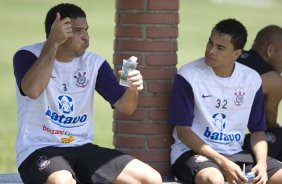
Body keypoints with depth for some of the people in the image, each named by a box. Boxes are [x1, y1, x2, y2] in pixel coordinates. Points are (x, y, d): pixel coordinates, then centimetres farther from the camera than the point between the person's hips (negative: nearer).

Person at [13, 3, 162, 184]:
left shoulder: (94, 63, 6)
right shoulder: (27, 57, -7)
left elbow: (124, 107, 5)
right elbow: (33, 90, -28)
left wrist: (132, 89, -18)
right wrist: (53, 43, -27)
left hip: (82, 149, 6)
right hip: (39, 150, -6)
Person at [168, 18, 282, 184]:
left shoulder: (252, 79, 5)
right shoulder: (188, 75, -8)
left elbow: (257, 131, 13)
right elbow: (183, 131, -9)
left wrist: (262, 163, -10)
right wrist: (223, 163, -20)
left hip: (235, 153, 5)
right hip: (194, 151, -5)